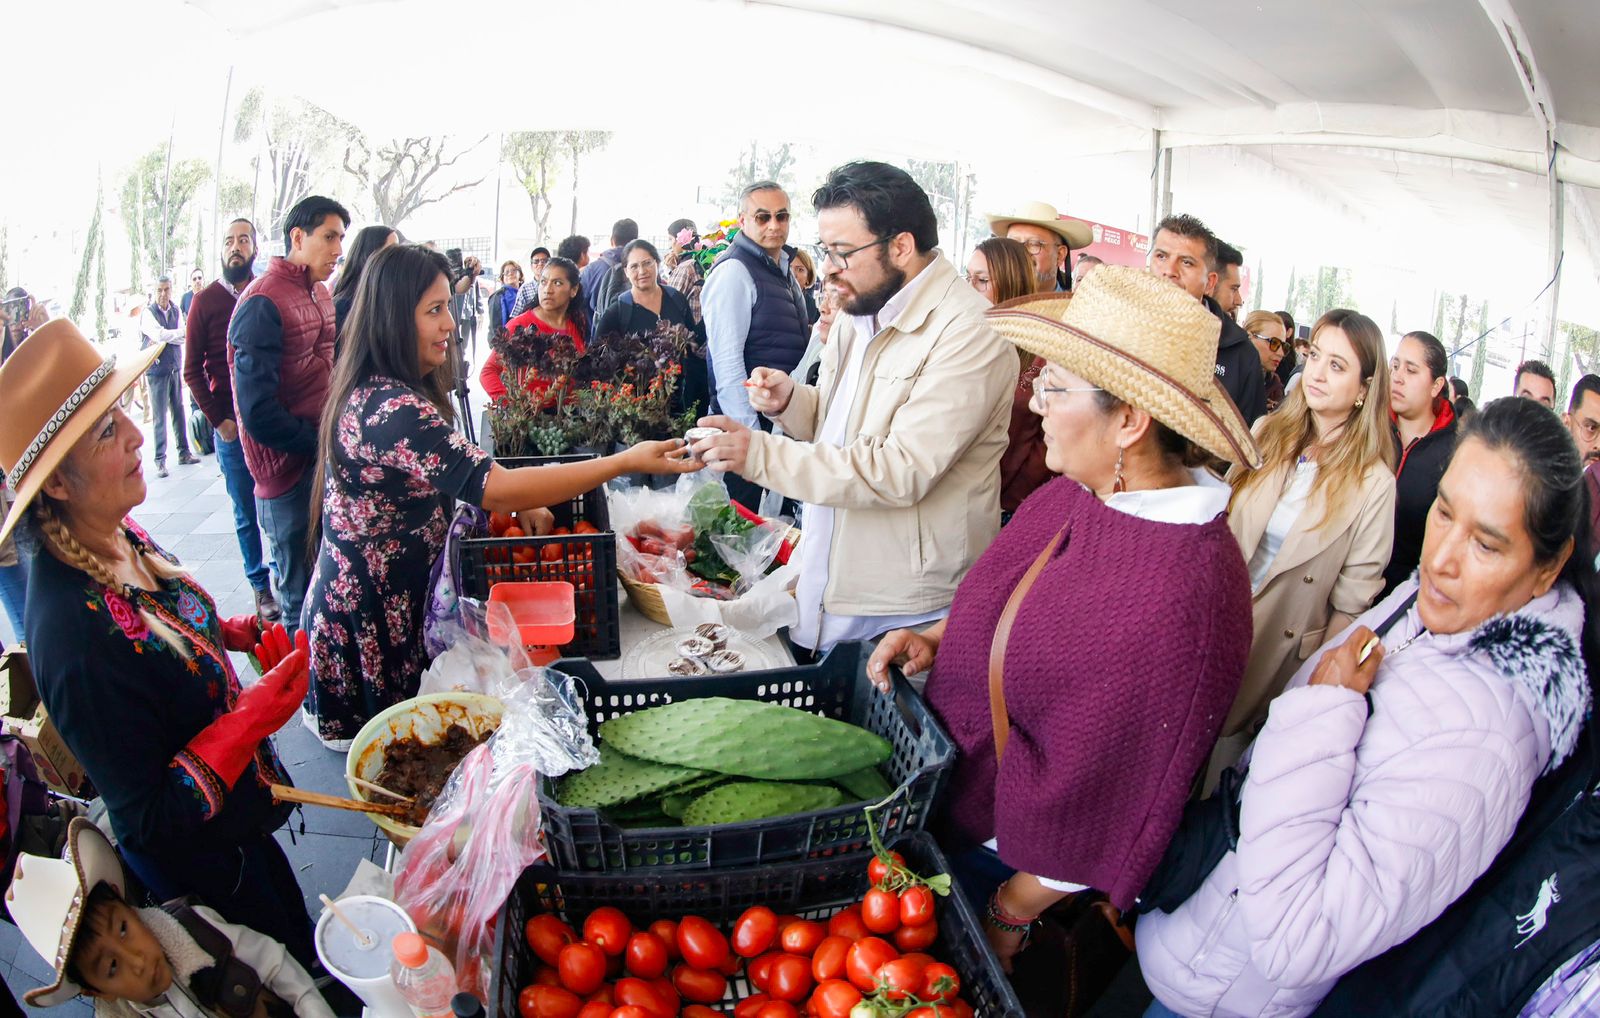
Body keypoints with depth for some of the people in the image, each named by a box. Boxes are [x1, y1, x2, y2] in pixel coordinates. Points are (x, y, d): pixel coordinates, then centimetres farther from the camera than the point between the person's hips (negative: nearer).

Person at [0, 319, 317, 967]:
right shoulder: (73, 639, -38)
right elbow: (151, 820, -28)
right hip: (201, 867, -7)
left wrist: (230, 632, -4)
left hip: (237, 819, 7)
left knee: (300, 949, 29)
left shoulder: (115, 537, -12)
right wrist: (253, 717, -31)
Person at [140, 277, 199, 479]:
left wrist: (164, 339, -17)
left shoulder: (176, 310, 7)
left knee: (179, 411, 10)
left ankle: (184, 453, 20)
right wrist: (184, 332, -12)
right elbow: (160, 335, -20)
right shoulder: (148, 312, -8)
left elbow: (183, 338, -2)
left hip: (175, 367, 5)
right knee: (160, 416, -3)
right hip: (157, 370, -5)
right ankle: (160, 460, 1)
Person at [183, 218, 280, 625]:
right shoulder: (205, 301, 0)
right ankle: (261, 586, 16)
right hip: (232, 425, -1)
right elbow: (192, 370, 1)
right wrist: (218, 420, -6)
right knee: (246, 514, 6)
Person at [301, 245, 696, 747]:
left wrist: (521, 501, 0)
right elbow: (495, 488, -34)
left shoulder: (367, 390, 5)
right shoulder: (393, 409, -28)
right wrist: (626, 462, -33)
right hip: (374, 613, -10)